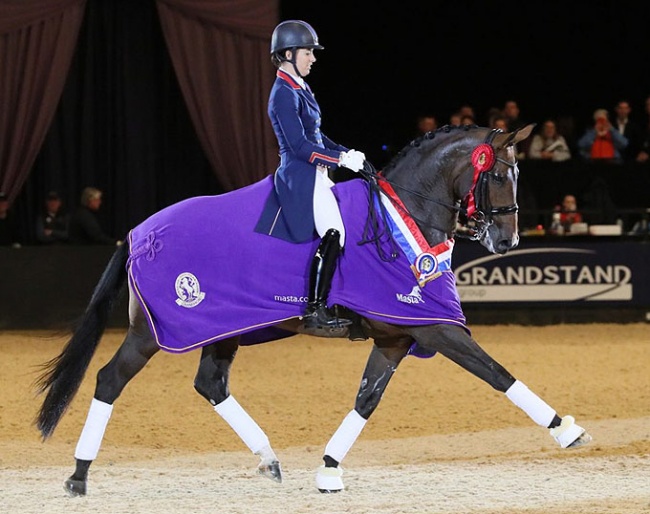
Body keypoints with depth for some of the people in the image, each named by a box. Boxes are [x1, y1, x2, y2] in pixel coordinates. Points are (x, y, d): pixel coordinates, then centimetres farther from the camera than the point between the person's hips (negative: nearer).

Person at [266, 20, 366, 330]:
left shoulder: (298, 89, 15)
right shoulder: (284, 94, -15)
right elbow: (300, 146, -20)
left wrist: (347, 153, 8)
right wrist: (342, 159, -17)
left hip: (315, 174, 10)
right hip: (301, 178, -10)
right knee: (333, 234, -16)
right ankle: (315, 310, -12)